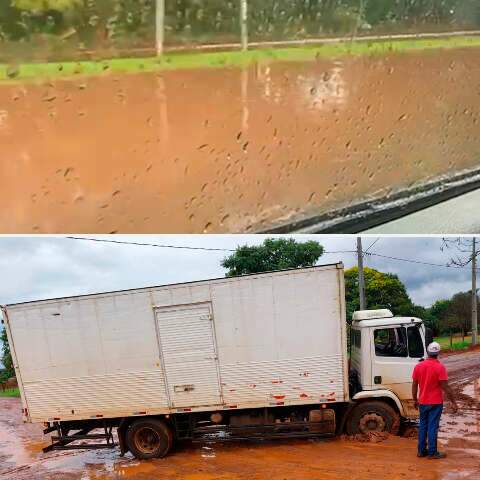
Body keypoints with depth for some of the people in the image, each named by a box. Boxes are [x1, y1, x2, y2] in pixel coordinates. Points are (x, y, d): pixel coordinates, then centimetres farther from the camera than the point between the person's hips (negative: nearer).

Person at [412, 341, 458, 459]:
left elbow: (414, 385, 5)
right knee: (433, 427, 2)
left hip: (422, 402, 4)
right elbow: (446, 387, -15)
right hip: (435, 403, -4)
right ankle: (432, 452, 8)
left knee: (423, 426, 14)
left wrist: (415, 400, 17)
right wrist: (453, 402, -7)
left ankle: (421, 450, 19)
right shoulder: (440, 367, -15)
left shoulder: (418, 366, -1)